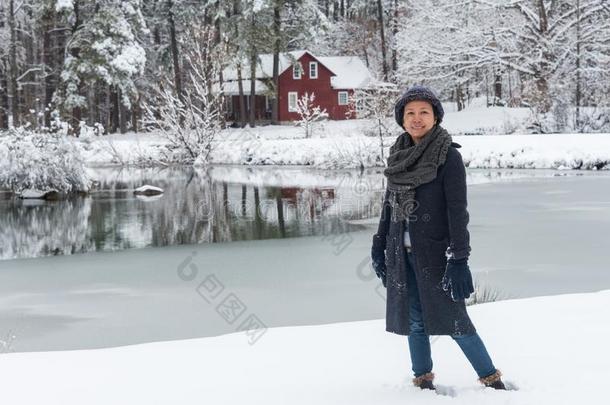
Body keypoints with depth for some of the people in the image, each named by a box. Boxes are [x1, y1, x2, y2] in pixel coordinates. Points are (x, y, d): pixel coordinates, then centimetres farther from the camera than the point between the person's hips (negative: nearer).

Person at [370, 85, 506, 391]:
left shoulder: (448, 156, -10)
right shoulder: (399, 155, 7)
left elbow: (457, 211, -13)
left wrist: (459, 259, -18)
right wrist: (379, 244, 15)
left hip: (435, 251, -5)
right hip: (402, 252, 5)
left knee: (453, 319, -4)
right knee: (413, 319, 9)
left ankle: (492, 380, 8)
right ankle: (423, 380, 21)